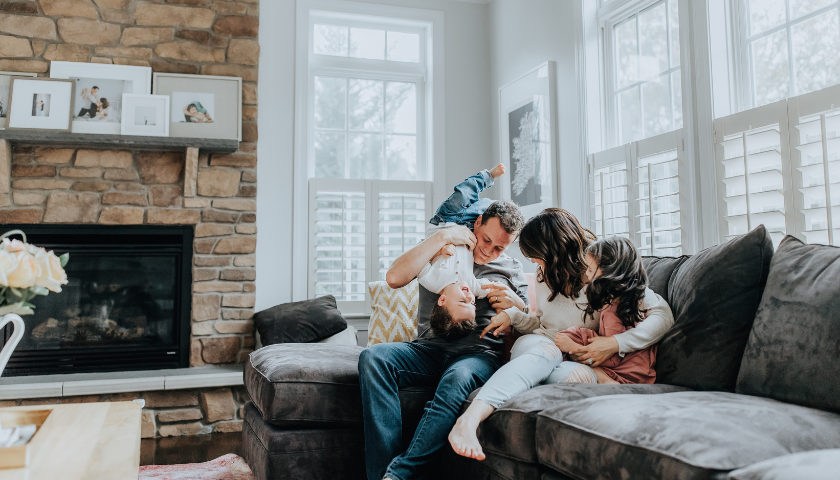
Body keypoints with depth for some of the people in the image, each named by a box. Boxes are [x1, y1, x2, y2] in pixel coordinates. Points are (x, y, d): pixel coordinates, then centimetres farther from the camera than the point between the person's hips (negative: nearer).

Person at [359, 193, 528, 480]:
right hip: (429, 349, 2)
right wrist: (442, 236, -3)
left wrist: (515, 304, -5)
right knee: (372, 357, -29)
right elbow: (394, 278, -3)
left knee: (458, 376, -39)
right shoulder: (439, 252, 17)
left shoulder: (512, 270, 19)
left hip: (479, 353, -1)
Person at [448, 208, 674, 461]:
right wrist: (513, 313, 4)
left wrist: (615, 343, -20)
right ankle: (468, 420, -61)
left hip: (581, 361, -2)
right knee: (545, 350, -37)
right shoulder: (547, 274, 13)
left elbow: (663, 315, -9)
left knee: (575, 375, -41)